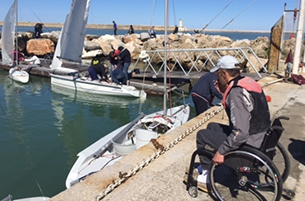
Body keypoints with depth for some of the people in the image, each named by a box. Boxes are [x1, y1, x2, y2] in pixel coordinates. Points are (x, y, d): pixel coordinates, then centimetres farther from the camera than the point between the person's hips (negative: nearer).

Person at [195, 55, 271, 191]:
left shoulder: (236, 92, -26)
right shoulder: (249, 82, 4)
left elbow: (241, 132, -31)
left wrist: (221, 151, -22)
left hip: (248, 144, -10)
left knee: (202, 135, 2)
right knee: (212, 126, 22)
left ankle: (206, 177, 16)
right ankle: (205, 167, 32)